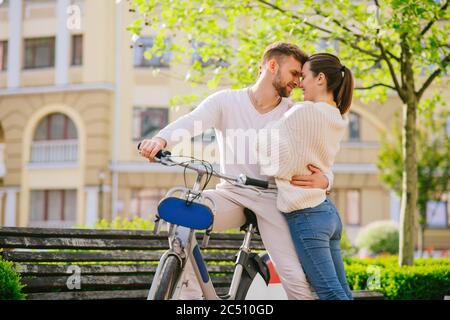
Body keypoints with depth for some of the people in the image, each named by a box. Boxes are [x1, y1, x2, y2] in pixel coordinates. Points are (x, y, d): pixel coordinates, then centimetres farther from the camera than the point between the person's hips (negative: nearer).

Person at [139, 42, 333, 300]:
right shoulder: (226, 101, 2)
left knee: (296, 278, -17)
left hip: (271, 200, 0)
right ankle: (191, 295, -16)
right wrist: (161, 139, -38)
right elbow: (191, 121, -16)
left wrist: (323, 180, -20)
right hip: (231, 194, 0)